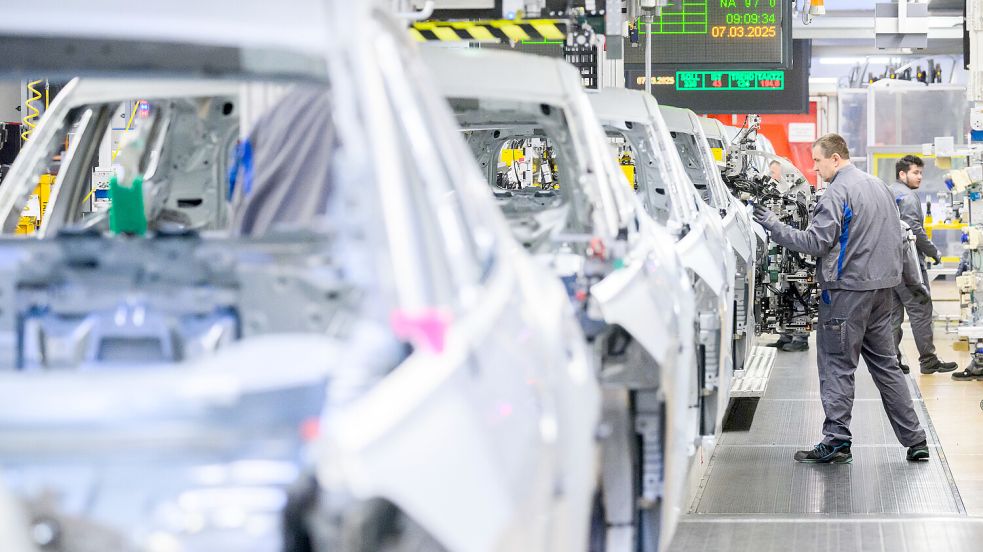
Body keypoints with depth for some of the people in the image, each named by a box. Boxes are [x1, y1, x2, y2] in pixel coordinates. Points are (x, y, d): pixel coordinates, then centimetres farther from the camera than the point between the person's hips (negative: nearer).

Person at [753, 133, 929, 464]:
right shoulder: (879, 186, 14)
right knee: (886, 364, 13)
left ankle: (836, 441, -3)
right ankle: (914, 440, 13)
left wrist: (772, 225, -15)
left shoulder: (838, 192, -13)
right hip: (883, 288, 8)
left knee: (838, 365, -2)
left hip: (848, 289, -8)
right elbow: (899, 239, 19)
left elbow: (815, 242, -19)